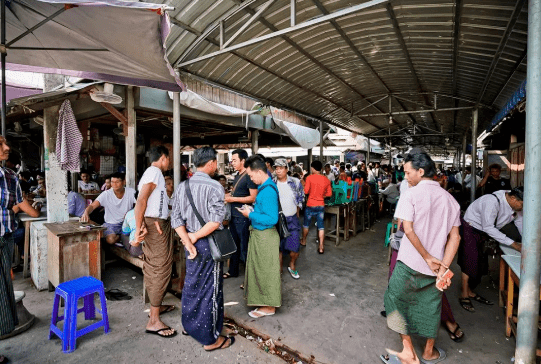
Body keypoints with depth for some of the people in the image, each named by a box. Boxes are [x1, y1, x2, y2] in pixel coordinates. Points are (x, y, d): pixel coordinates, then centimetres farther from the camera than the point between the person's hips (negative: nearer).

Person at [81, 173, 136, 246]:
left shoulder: (131, 192, -6)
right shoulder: (106, 194, -7)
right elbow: (92, 206, -14)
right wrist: (86, 212, -37)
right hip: (111, 224, -1)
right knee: (110, 239, -31)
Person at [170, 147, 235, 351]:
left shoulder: (182, 187, 3)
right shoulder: (214, 187, -17)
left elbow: (176, 219, -2)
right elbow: (216, 220, -26)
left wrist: (188, 241, -7)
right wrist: (196, 236, -14)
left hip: (192, 243, 7)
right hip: (209, 244, -7)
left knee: (191, 284, 22)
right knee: (210, 289, 6)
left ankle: (189, 325, 42)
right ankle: (210, 338, 22)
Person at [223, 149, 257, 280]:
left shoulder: (249, 176, -15)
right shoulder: (237, 176, 12)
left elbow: (253, 197, -20)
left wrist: (233, 199, -19)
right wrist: (228, 195, 7)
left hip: (243, 217, -9)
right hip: (234, 215, 9)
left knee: (244, 247, 1)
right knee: (233, 244, 19)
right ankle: (233, 270, 35)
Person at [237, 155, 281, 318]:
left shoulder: (268, 191, -24)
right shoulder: (264, 186, 6)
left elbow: (272, 219, -28)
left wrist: (250, 215, -19)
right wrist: (252, 210, 4)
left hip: (265, 236, -10)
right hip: (259, 234, 10)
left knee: (266, 270, 6)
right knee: (260, 269, 21)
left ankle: (269, 307, 25)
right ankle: (264, 300, 39)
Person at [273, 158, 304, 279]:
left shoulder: (295, 182, -1)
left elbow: (301, 197, 12)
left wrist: (297, 210, 10)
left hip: (292, 219, 0)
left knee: (295, 246, -2)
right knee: (278, 247, 9)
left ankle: (292, 265, 26)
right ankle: (279, 269, 28)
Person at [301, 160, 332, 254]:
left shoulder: (310, 178, -11)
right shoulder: (326, 180, 1)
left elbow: (306, 191, -12)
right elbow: (329, 194, 4)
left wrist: (303, 185, 7)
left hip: (310, 205, -2)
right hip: (321, 205, 3)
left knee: (306, 224, 17)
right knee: (321, 226, 6)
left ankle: (303, 241, 34)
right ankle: (321, 247, 6)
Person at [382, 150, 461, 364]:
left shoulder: (411, 194, -11)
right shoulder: (449, 198, 4)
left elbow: (408, 229, -18)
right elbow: (454, 237, 0)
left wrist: (427, 257, -9)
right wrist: (444, 267, -3)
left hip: (410, 263, -5)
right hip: (435, 266, 5)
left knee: (397, 300, 14)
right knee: (431, 306, 20)